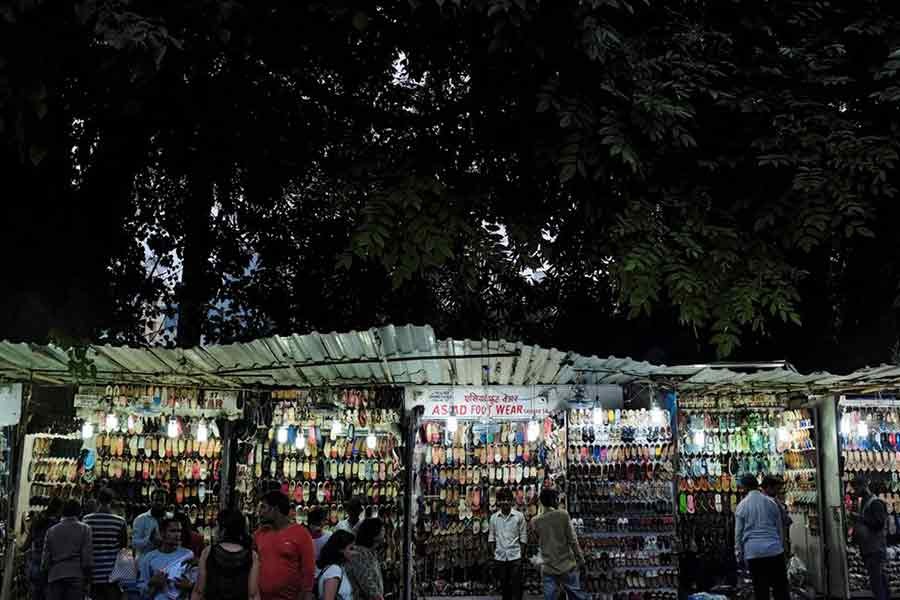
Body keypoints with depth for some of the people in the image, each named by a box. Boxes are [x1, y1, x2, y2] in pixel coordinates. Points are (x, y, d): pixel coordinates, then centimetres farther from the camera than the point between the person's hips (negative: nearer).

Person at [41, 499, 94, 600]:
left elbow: (46, 557, 8)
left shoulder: (51, 530, 9)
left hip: (55, 576, 3)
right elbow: (87, 557, -3)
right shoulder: (84, 529, 1)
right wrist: (87, 580, 3)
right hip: (76, 576, -2)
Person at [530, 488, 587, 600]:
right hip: (567, 566, -2)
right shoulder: (563, 515, -6)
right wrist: (580, 558, 2)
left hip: (548, 569, 2)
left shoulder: (535, 521, 2)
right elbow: (572, 540, -7)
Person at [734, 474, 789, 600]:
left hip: (753, 552, -1)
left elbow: (738, 533, 1)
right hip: (774, 550, 1)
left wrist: (739, 556, 9)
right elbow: (779, 527, 12)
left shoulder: (742, 506, 0)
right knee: (781, 589, 7)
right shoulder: (771, 502, 5)